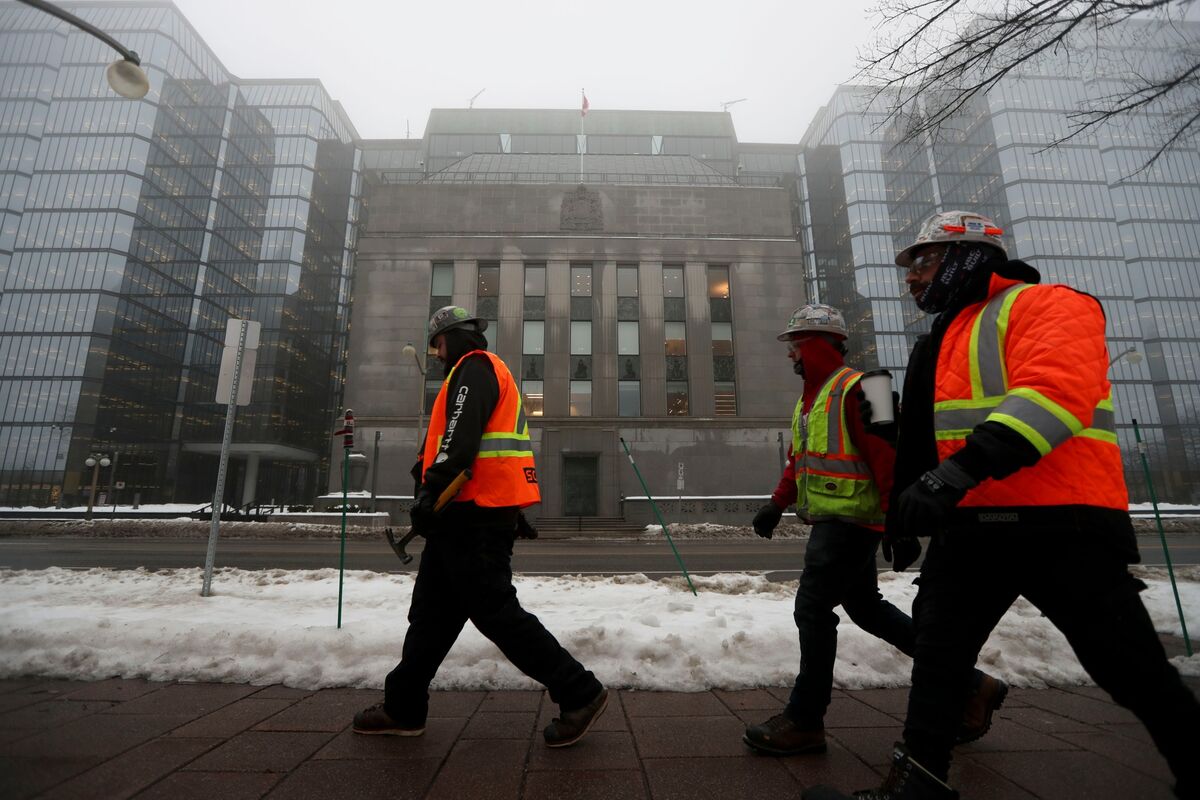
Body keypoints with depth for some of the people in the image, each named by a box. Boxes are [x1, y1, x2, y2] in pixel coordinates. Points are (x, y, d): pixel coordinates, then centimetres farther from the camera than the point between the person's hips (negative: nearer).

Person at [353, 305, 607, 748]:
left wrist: (430, 493, -23)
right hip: (474, 516, 11)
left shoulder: (474, 367, -6)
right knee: (432, 611, 16)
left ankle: (580, 694, 3)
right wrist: (514, 514, 26)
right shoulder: (491, 371, 26)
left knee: (494, 611, -6)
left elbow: (461, 437, -21)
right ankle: (403, 707, 29)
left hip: (473, 515, -11)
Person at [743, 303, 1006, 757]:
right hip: (830, 521, 10)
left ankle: (804, 722, 9)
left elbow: (887, 459, -19)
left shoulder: (854, 390, -14)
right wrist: (776, 505, 11)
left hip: (850, 521, -10)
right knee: (867, 608, 18)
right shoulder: (809, 400, 16)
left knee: (812, 608, -7)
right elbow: (800, 460, 20)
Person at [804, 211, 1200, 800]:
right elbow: (919, 441, 21)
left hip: (1062, 525, -7)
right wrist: (904, 517, 21)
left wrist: (961, 470, -35)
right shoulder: (939, 344, 19)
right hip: (971, 525, 7)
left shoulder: (1046, 305, -5)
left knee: (1132, 672, 6)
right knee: (937, 651, 7)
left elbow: (1057, 388, -24)